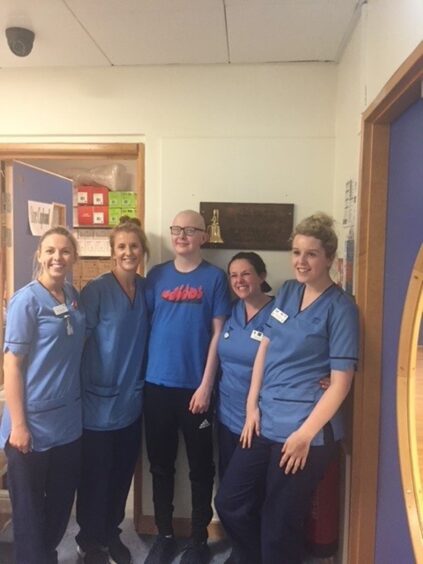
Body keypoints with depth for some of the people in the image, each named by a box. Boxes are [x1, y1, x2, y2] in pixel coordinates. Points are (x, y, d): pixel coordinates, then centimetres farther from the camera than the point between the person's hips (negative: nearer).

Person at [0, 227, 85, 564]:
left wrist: (78, 406, 8)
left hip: (70, 421, 6)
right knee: (30, 508, 11)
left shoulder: (75, 297, 4)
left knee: (62, 501, 20)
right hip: (34, 423, -6)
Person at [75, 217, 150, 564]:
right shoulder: (96, 290, -13)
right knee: (96, 476, 10)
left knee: (122, 474, 17)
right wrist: (85, 387, -12)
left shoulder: (146, 288, 3)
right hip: (99, 399, -5)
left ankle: (111, 534, 39)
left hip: (132, 400, 5)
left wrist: (139, 384, 9)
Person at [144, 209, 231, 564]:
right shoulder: (157, 275, 5)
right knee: (161, 463, 14)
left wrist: (206, 384, -10)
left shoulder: (215, 277, -2)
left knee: (200, 465, 10)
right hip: (157, 384, 3)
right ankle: (165, 534, 32)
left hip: (195, 386, -2)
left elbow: (218, 333, -5)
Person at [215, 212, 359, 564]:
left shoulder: (340, 308, -11)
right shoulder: (287, 292, 7)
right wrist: (252, 405, 3)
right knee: (230, 501, 14)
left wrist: (305, 433, -16)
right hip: (266, 422, 6)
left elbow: (341, 381, -13)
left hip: (308, 431, -6)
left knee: (279, 524, 9)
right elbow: (265, 347, 9)